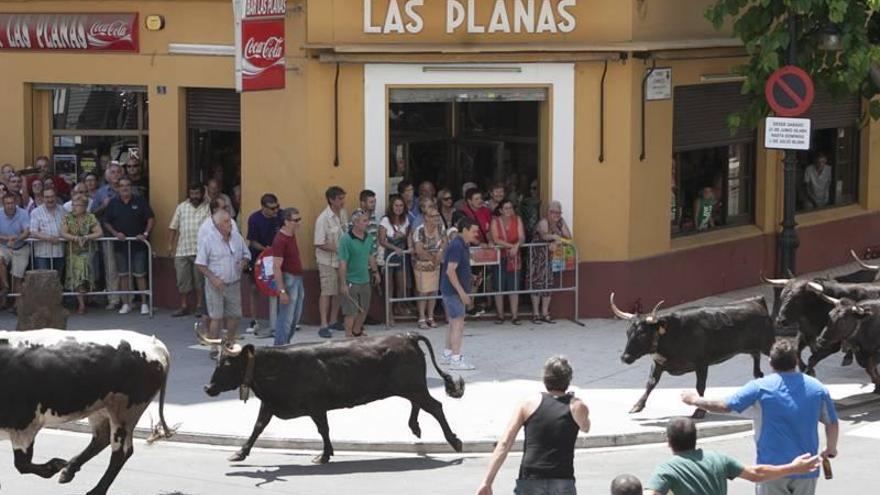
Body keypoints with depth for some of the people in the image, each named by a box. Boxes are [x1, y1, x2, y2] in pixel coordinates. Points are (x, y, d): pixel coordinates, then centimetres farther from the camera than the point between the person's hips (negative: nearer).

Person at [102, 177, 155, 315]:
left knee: (140, 274, -2)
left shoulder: (140, 201, 1)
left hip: (138, 244, -2)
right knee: (123, 275, 6)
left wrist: (145, 234, -10)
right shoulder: (113, 203, 6)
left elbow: (151, 218, 2)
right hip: (120, 244, 2)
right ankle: (126, 304, 12)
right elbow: (106, 222, 9)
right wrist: (115, 233, -7)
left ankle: (144, 303, 3)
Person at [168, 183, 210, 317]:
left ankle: (200, 306, 12)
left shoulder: (208, 208, 1)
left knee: (200, 280, 2)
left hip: (200, 251, -3)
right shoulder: (181, 207, 10)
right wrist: (170, 245, 6)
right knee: (182, 280, 6)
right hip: (182, 250, 3)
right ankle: (183, 307, 15)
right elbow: (173, 228, 11)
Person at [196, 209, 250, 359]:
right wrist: (213, 278, -18)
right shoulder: (208, 239, -10)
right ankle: (214, 350, 6)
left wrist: (244, 263, -8)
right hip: (216, 285, -5)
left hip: (234, 284, 5)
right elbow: (200, 264, -8)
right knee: (216, 317, -2)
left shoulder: (237, 237, 4)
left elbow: (246, 255, 16)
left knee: (234, 316, 9)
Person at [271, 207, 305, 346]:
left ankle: (285, 344, 29)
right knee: (286, 318, -3)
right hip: (288, 279, -9)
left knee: (295, 317, 17)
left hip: (297, 278, 9)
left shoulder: (292, 235, 7)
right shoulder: (280, 240, -21)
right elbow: (276, 268, -22)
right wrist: (282, 291, -24)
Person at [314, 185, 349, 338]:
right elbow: (320, 244, -20)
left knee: (338, 291, 13)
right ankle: (324, 325, -2)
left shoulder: (343, 214, 2)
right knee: (327, 292, -5)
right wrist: (338, 248, -22)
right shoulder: (323, 219, -20)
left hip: (342, 259, 7)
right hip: (328, 261, -7)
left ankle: (333, 321, 25)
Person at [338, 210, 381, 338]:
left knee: (364, 310, 17)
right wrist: (343, 284, -21)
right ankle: (348, 336, 8)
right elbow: (342, 263, -19)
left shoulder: (369, 238, 3)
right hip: (351, 282, -7)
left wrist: (375, 271, 22)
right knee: (351, 312, -1)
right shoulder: (346, 240, -18)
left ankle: (357, 332, 35)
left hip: (365, 280, 7)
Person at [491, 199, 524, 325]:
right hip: (500, 257, -1)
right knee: (499, 286, 1)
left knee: (514, 286, -1)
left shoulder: (517, 220, 3)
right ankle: (500, 315, 9)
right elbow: (496, 239, -11)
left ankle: (514, 315, 2)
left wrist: (516, 246, -25)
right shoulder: (495, 221, -1)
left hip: (514, 258, 1)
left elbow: (522, 237, -5)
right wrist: (511, 245, -20)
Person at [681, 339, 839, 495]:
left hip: (772, 467, -2)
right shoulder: (817, 388, 1)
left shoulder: (760, 387, -7)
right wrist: (831, 450, 26)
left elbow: (724, 406, -6)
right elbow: (832, 424, 7)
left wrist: (695, 400, 11)